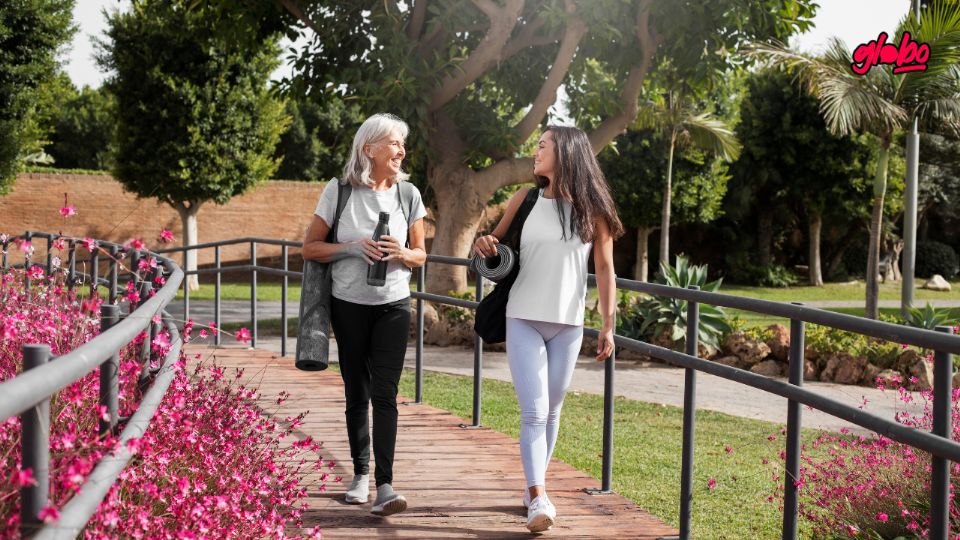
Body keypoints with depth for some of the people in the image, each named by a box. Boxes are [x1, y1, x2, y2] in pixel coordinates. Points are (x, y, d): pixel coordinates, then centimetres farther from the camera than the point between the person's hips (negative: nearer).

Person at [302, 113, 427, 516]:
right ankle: (361, 474, 25)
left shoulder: (408, 193, 0)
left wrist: (402, 253, -15)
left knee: (384, 394, -10)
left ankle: (384, 485, -13)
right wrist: (351, 247, -18)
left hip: (393, 305, 0)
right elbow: (310, 248, -2)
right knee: (356, 393, 9)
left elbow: (420, 255, 8)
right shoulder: (339, 191, -5)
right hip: (349, 305, 0)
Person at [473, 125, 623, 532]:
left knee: (552, 411, 10)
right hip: (524, 320, 0)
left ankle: (534, 485, 26)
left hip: (568, 325, 1)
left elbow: (605, 270, 2)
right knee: (533, 411, -9)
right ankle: (539, 499, -8)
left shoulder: (591, 207, 0)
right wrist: (483, 244, -10)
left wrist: (608, 325, -1)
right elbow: (496, 241, 14)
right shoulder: (526, 199, 3)